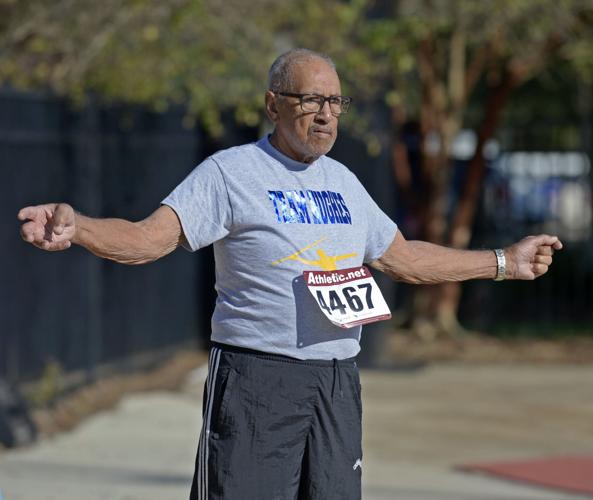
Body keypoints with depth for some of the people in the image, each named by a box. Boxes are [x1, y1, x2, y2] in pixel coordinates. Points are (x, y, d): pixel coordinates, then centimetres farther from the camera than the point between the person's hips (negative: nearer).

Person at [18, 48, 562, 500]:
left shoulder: (343, 181, 17)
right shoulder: (230, 172, -4)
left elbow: (403, 258, 29)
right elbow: (148, 237, -15)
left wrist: (505, 262, 32)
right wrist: (74, 228, -35)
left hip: (338, 386, 6)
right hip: (256, 380, -6)